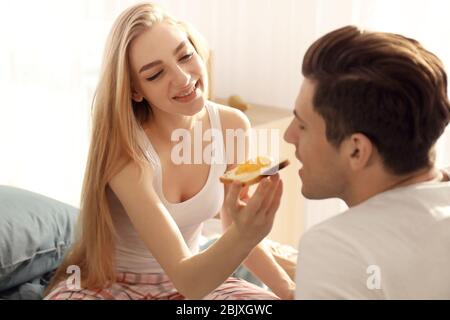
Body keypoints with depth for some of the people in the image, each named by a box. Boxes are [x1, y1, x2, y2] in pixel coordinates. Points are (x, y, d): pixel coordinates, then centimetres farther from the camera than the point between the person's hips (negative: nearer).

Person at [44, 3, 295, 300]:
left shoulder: (232, 126, -11)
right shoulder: (125, 150, -28)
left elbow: (235, 231, 2)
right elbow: (186, 280, -32)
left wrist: (288, 289, -13)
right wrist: (246, 234, -51)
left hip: (196, 276, 4)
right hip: (109, 284, -4)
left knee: (276, 297, -21)